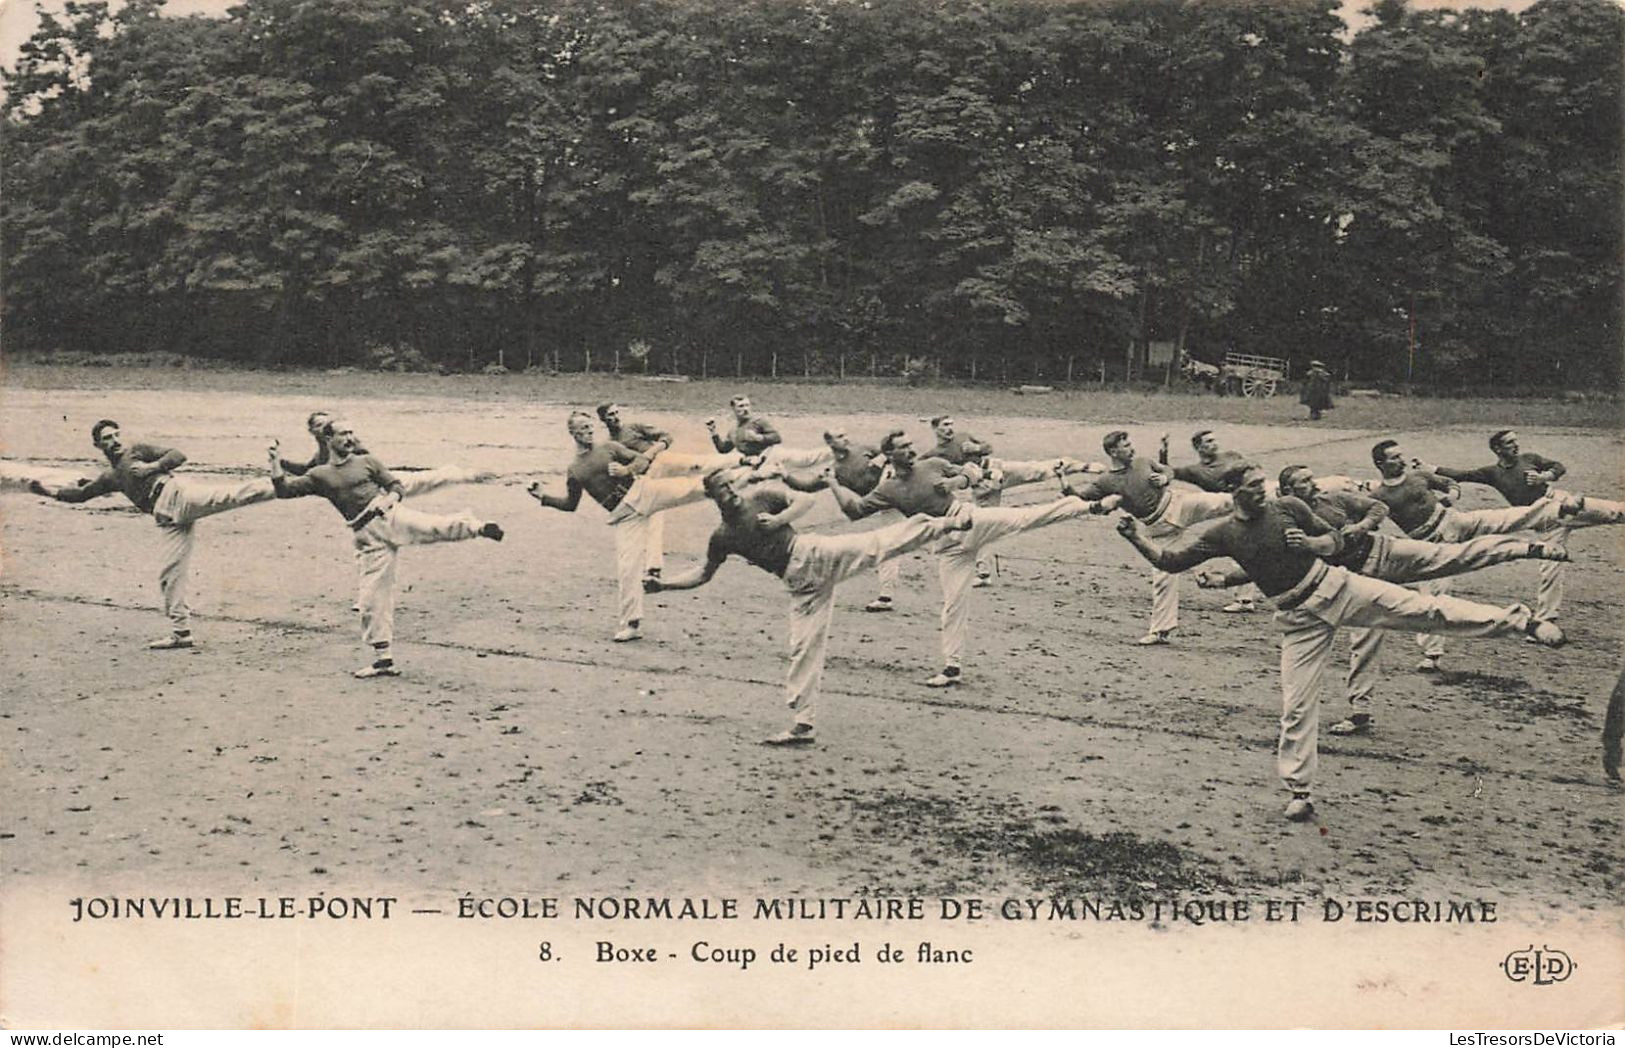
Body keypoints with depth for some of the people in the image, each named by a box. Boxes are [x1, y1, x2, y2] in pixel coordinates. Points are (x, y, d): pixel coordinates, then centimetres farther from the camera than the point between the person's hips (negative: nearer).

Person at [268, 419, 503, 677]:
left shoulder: (367, 462, 13)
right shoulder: (319, 475, 14)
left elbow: (397, 487, 11)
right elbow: (283, 490, 8)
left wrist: (387, 499, -11)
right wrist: (276, 462, -5)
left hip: (391, 517, -1)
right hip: (367, 536, 1)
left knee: (437, 527, -33)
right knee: (372, 599, 0)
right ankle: (383, 659, 7)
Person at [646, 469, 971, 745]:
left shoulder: (761, 496, 2)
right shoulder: (721, 538, 9)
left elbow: (806, 501, 7)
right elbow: (703, 574, 17)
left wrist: (779, 519, -9)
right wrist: (663, 585, 6)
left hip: (814, 554, -2)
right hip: (801, 582, 2)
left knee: (881, 543, -19)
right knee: (804, 646, 0)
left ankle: (948, 522, -17)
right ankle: (801, 725, 6)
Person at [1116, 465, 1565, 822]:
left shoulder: (1288, 507, -4)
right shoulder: (1221, 533, -6)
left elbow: (1337, 539, 7)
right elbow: (1167, 559, -11)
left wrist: (1312, 544, -14)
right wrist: (1136, 535, -26)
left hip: (1336, 587, 0)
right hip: (1300, 618, 0)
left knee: (1424, 608, -8)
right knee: (1297, 705, -1)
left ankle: (1518, 620, 1)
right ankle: (1300, 793, 10)